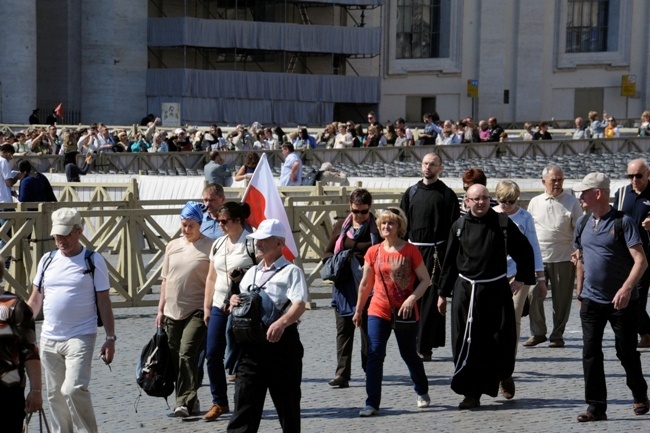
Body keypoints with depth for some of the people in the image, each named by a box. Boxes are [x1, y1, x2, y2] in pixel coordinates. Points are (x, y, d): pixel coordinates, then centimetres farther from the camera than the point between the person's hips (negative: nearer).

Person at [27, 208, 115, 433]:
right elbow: (35, 300, 14)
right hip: (49, 339, 5)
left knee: (74, 389, -18)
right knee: (55, 395, 9)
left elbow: (104, 302, -1)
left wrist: (110, 338, -5)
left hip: (80, 338, -5)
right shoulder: (47, 260, 9)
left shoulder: (94, 261, -2)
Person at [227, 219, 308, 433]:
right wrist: (234, 301, 3)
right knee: (244, 400, -2)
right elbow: (240, 303, 28)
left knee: (287, 402, 5)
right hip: (251, 344, 6)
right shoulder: (251, 273, 20)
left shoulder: (290, 271, -3)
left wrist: (282, 322, -38)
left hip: (282, 342, -6)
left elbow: (299, 304, -18)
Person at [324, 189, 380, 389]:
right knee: (343, 329, 1)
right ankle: (342, 374, 0)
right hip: (344, 287, 3)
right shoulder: (341, 226, 10)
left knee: (368, 329, 6)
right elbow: (328, 252, 15)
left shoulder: (377, 228, 0)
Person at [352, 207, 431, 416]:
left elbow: (425, 280, -5)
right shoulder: (373, 252, 2)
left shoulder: (410, 251, -6)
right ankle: (372, 403, -6)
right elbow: (365, 284, 11)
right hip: (379, 312, 2)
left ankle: (422, 392, 36)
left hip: (405, 312, -2)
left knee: (409, 354, 12)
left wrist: (411, 299, -19)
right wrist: (358, 311, 16)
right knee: (375, 355, -8)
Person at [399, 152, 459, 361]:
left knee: (431, 299, -5)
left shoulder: (446, 195, 1)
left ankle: (424, 347, -5)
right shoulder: (411, 193, 13)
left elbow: (453, 227, -2)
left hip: (436, 252, -4)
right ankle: (412, 343, 13)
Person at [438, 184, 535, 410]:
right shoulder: (459, 226, 4)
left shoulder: (503, 223, -1)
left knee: (500, 341, 1)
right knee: (467, 343, -4)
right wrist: (443, 293, 12)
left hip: (496, 290, -1)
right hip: (465, 291, 1)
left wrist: (521, 279, 5)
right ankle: (471, 393, 1)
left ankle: (503, 377, 28)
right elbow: (449, 262, 11)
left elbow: (524, 251, 9)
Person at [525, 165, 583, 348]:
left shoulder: (571, 202, 2)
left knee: (562, 299, 3)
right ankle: (537, 332, 11)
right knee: (533, 295, -4)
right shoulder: (535, 202, 10)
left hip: (563, 258, -2)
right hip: (538, 257, 2)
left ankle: (557, 335, 15)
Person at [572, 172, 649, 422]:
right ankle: (596, 408, 2)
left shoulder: (622, 222, -12)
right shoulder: (583, 223, 7)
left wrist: (626, 289, -28)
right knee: (591, 354, -2)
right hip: (592, 300, 5)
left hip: (622, 301, -5)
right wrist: (580, 293, 17)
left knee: (626, 353, 7)